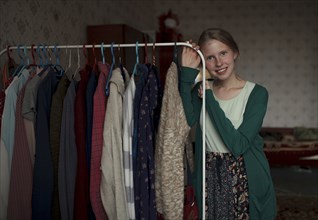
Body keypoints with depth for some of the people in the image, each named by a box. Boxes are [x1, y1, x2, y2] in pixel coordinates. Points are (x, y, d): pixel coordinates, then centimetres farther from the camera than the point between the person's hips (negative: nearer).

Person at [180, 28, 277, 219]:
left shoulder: (256, 93, -11)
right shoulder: (202, 89, 0)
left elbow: (238, 145, -21)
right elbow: (186, 121, -20)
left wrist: (209, 99, -17)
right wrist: (187, 72, -19)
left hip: (246, 181, -3)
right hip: (210, 178, 3)